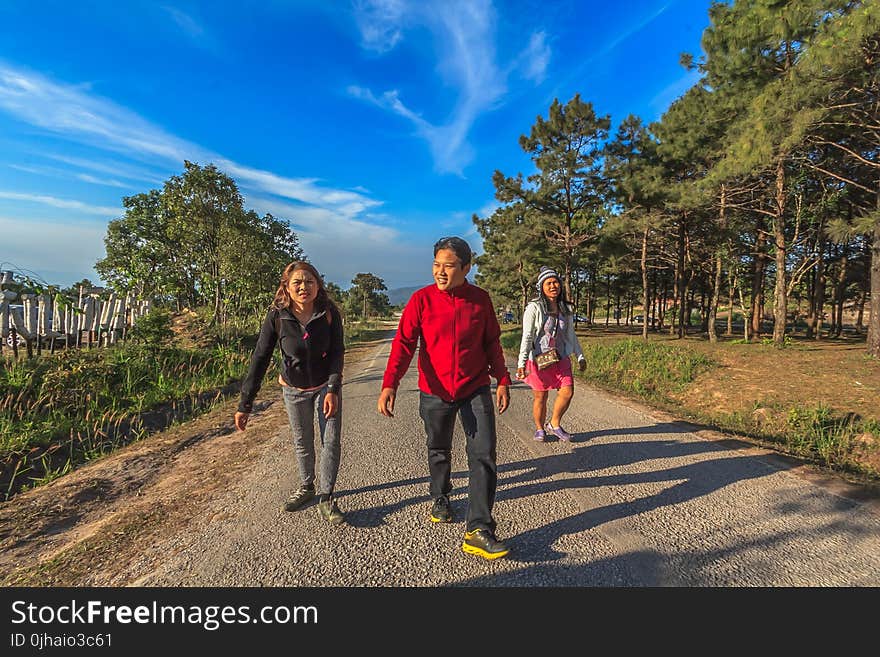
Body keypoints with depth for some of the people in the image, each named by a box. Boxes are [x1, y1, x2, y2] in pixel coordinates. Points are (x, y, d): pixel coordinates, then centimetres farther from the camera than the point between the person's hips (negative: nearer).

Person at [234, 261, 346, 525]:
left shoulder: (329, 313, -19)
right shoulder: (277, 316, -20)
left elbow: (337, 353, -15)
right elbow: (260, 358, -18)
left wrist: (333, 390, -25)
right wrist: (245, 405, -18)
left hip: (326, 386, 0)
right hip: (294, 389, 1)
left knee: (331, 441, -3)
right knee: (302, 442, 15)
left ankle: (326, 498, 13)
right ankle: (306, 486, 39)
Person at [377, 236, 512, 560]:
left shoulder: (481, 299, -2)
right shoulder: (421, 299, -8)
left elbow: (492, 343, 8)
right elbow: (403, 343, -13)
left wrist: (503, 380, 5)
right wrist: (389, 384, -25)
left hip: (475, 390, 1)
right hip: (435, 392, 0)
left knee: (484, 454, -5)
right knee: (438, 451, 18)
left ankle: (479, 530, 4)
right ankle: (440, 497, 45)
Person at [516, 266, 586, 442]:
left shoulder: (566, 309, 7)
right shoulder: (534, 308, -10)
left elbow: (571, 335, 18)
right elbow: (527, 336, -14)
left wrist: (580, 356, 19)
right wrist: (521, 363, -20)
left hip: (561, 358, 5)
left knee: (568, 391, -6)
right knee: (540, 397, 5)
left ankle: (554, 424, 18)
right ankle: (540, 429, 28)